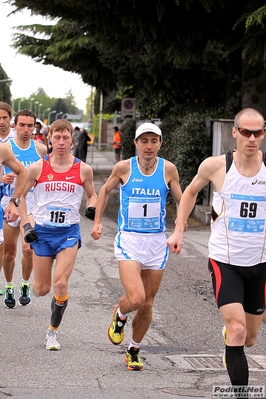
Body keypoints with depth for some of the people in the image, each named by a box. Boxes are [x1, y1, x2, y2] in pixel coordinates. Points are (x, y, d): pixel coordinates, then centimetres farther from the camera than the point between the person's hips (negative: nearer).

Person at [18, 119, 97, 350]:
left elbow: (91, 195, 14)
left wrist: (92, 208, -8)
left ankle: (53, 331, 5)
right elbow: (21, 195, 6)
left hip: (69, 232, -1)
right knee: (41, 290, 6)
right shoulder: (37, 168, -3)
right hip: (42, 231, 1)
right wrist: (26, 224, -3)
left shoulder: (83, 170, -2)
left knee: (60, 285, -15)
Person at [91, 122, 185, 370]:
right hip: (129, 240, -2)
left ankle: (133, 351, 28)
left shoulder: (168, 169, -1)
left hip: (157, 242, 2)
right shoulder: (124, 168, -4)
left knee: (147, 304, 8)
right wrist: (97, 222, 8)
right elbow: (105, 190, 14)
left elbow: (181, 201, 10)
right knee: (136, 298, -20)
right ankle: (120, 315, 16)